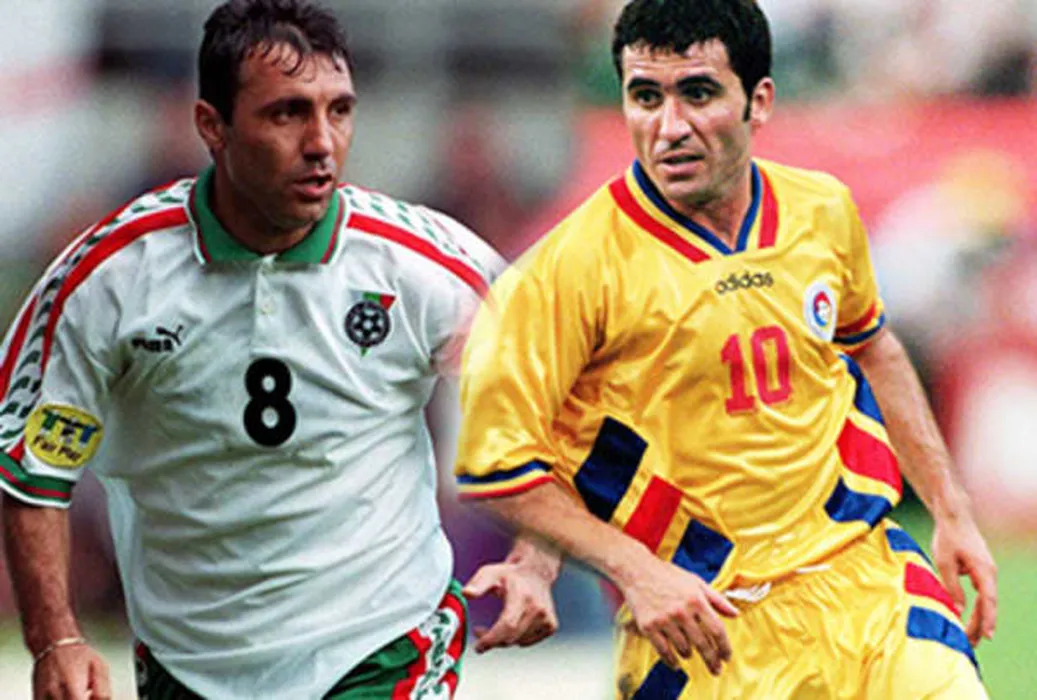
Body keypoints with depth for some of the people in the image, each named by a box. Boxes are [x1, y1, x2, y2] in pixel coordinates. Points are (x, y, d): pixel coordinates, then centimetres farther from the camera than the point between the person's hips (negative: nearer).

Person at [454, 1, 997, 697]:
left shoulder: (822, 210, 2)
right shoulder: (575, 265, -14)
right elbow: (493, 456, -11)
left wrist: (952, 510, 20)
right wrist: (635, 571, -18)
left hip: (865, 571, 4)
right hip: (704, 618, -4)